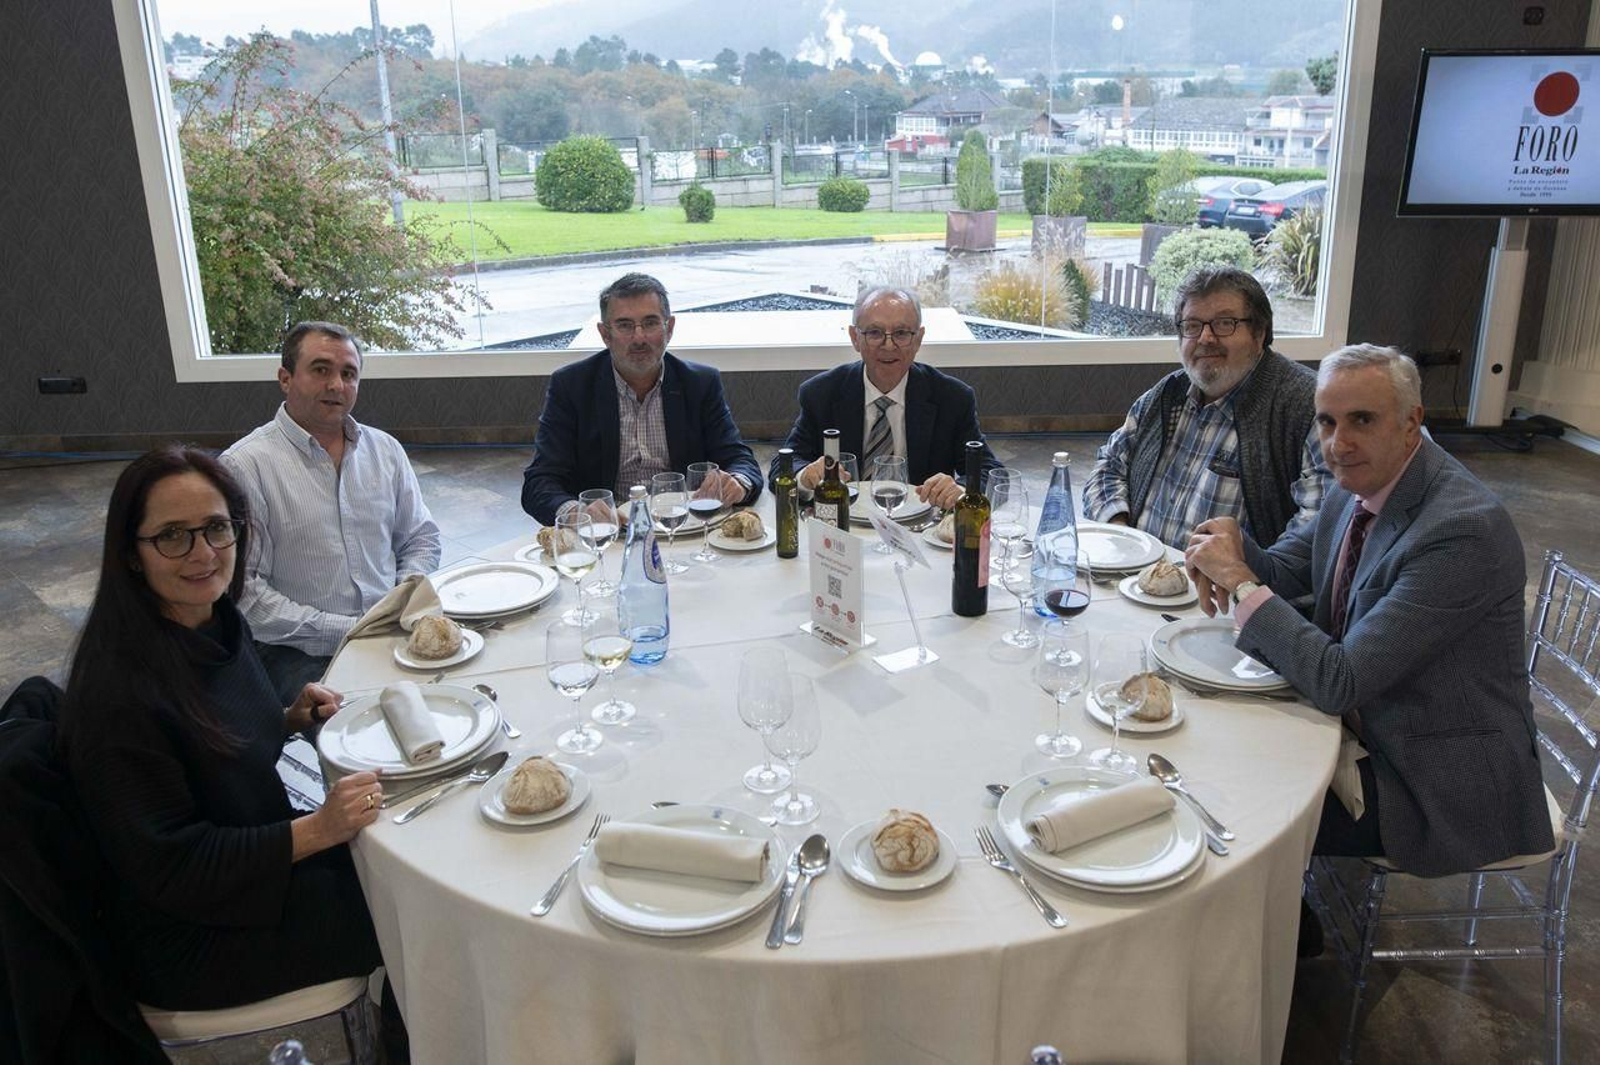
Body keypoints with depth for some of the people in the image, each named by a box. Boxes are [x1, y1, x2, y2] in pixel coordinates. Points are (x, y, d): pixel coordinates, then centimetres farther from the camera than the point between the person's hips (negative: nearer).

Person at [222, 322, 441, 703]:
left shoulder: (386, 450, 13)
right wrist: (346, 630, -13)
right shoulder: (244, 465, -5)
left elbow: (421, 539, 18)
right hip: (302, 656, -5)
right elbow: (243, 589, -10)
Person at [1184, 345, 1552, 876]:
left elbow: (1338, 681, -30)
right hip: (1359, 725, 8)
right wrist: (1234, 547, -12)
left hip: (1441, 784, -8)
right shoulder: (1358, 489, -1)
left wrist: (1239, 581, -24)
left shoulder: (1463, 530, -29)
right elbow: (1287, 569, 12)